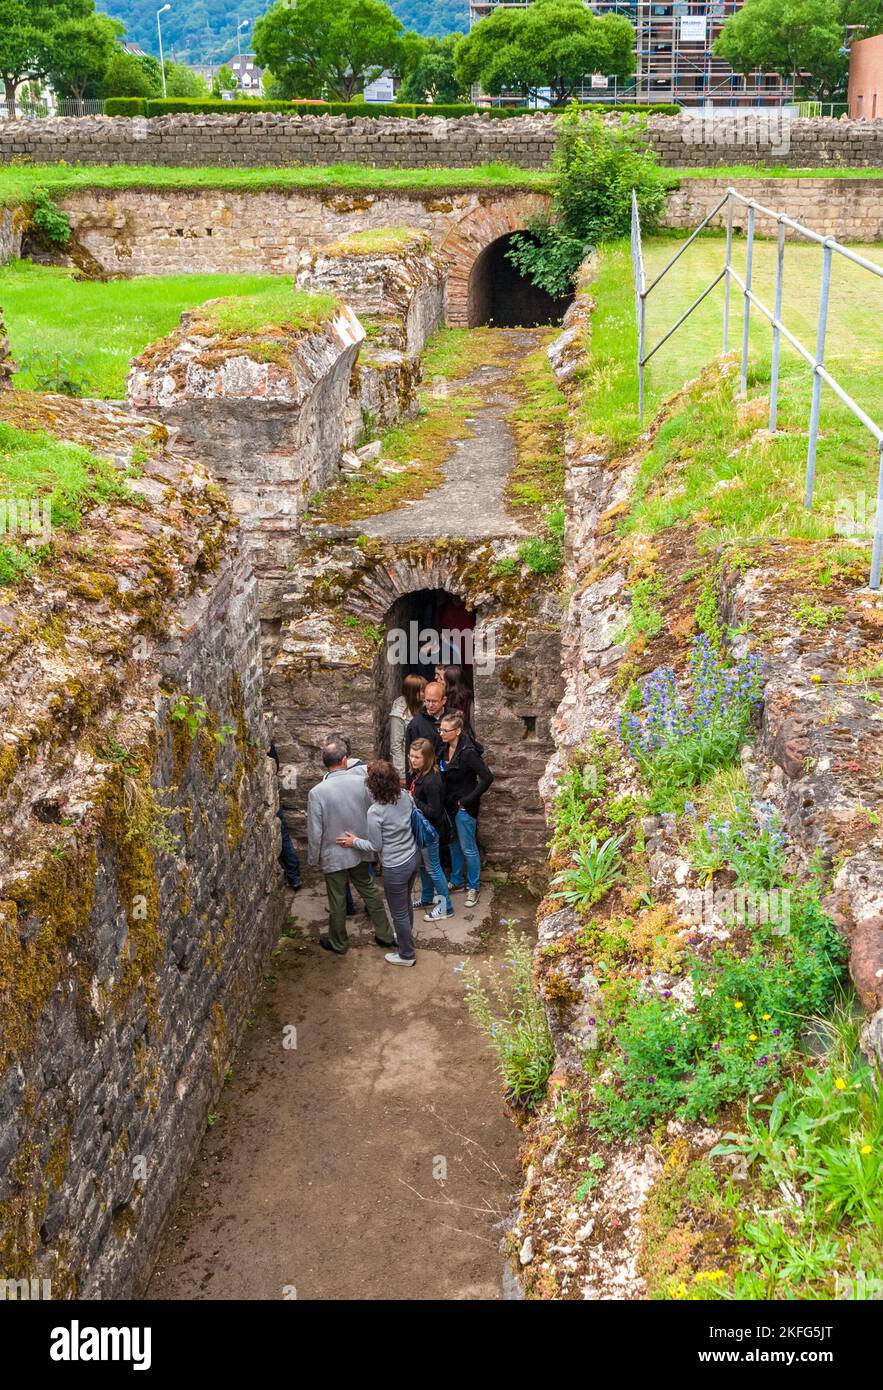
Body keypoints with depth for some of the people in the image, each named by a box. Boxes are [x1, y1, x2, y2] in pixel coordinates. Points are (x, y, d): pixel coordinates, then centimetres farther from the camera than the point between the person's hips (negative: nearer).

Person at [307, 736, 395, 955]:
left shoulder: (317, 792, -22)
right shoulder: (361, 782, -13)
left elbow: (315, 831, -16)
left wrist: (314, 858, -1)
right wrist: (370, 843, 17)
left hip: (334, 856, -3)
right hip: (360, 852, 3)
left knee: (337, 901, 13)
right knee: (369, 891, 21)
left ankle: (339, 943, 32)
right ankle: (384, 935, 32)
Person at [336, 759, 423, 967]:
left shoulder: (375, 811, -28)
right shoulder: (405, 795, -10)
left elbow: (375, 847, -17)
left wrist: (355, 842, -3)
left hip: (396, 868, -7)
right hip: (413, 857, 7)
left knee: (399, 912, 15)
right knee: (406, 901, 31)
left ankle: (407, 955, 33)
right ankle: (407, 934, 55)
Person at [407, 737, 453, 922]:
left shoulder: (431, 781, -29)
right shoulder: (417, 774, -1)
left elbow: (434, 811, -28)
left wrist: (413, 801, -27)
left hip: (431, 830, -9)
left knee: (432, 867, 4)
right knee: (423, 865, 24)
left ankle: (445, 906, 17)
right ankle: (427, 898, 42)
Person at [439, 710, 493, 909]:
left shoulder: (467, 752, -24)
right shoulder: (446, 748, 0)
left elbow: (487, 777, -26)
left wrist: (468, 799, -21)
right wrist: (445, 800, 6)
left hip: (464, 808, -8)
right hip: (450, 805, 8)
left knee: (468, 848, 5)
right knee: (454, 845, 20)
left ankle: (473, 886, 20)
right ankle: (456, 880, 37)